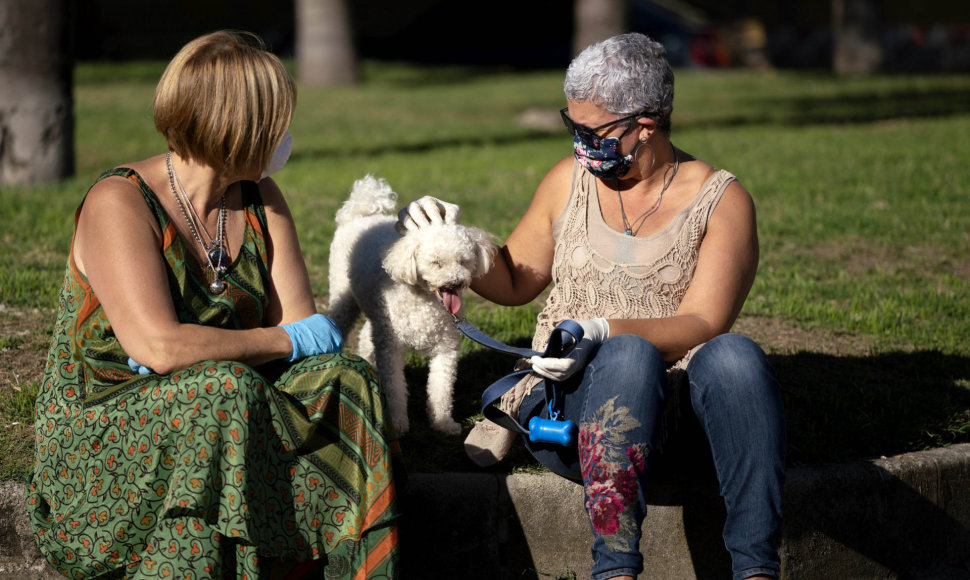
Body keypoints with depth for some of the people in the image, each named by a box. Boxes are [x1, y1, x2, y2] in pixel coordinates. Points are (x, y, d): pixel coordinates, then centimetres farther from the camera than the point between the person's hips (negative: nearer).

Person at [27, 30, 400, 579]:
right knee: (225, 391, -34)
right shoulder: (118, 203, -14)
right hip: (98, 439, -6)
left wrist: (191, 352, -17)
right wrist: (286, 342, -14)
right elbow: (159, 346, -26)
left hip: (215, 422, 6)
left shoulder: (260, 199, 8)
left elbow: (304, 325, 0)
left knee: (342, 379, -18)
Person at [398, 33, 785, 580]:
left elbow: (702, 324, -10)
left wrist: (604, 331, -26)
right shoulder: (570, 180, 13)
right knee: (631, 356, -36)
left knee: (734, 354, -36)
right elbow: (515, 282, 25)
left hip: (673, 410, -1)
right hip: (568, 409, 1)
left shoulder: (721, 200, 2)